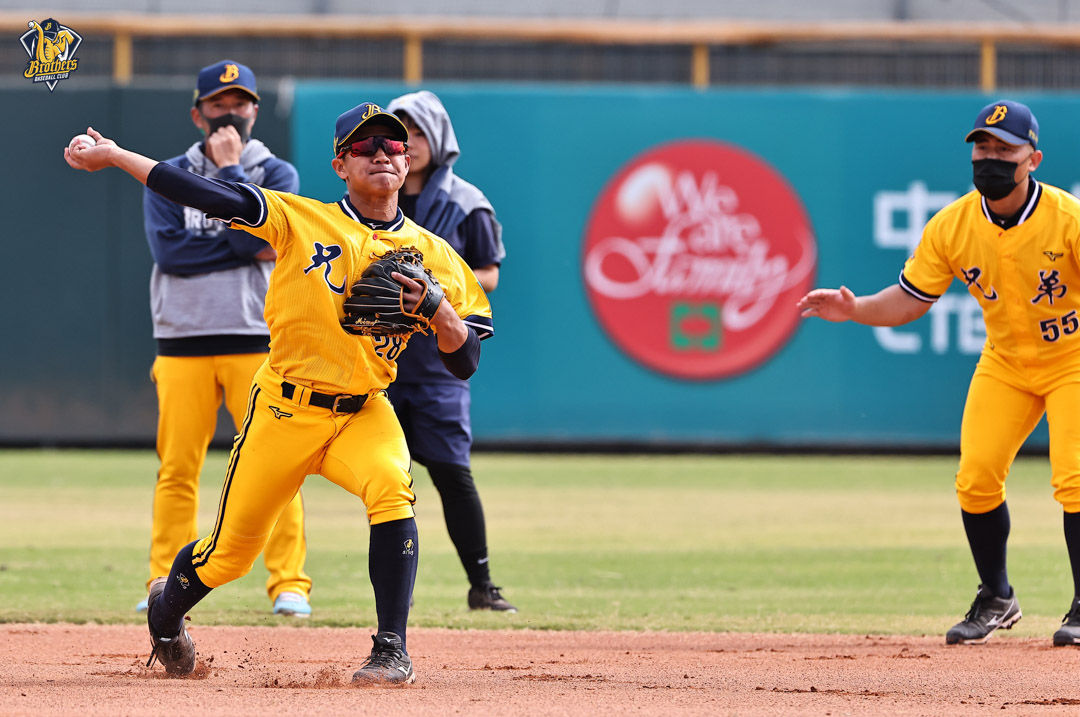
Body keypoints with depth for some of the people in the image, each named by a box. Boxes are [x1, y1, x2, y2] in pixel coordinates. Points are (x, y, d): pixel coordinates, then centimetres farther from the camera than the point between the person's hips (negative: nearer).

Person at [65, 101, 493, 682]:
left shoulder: (432, 255, 1)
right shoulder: (301, 220, -4)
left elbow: (465, 362, 0)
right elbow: (211, 196, -9)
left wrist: (436, 308, -20)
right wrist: (114, 156, -14)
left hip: (363, 415, 1)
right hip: (284, 412, -1)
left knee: (392, 489, -31)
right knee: (230, 553, 5)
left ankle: (392, 650, -23)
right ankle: (166, 612, 40)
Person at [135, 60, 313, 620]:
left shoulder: (276, 173, 9)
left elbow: (254, 233, -10)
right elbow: (167, 248, -7)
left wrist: (230, 169, -4)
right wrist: (249, 251, -10)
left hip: (258, 340, -1)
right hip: (183, 343, 1)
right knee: (177, 470, 0)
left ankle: (288, 584, -4)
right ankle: (166, 583, 7)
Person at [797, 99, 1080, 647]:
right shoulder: (952, 226, -13)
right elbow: (910, 299, -3)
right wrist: (855, 310, -20)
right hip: (1004, 362, 4)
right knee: (976, 479, -4)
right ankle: (996, 599, 19)